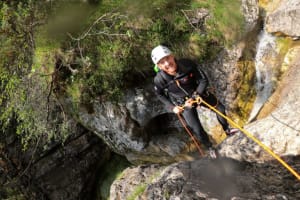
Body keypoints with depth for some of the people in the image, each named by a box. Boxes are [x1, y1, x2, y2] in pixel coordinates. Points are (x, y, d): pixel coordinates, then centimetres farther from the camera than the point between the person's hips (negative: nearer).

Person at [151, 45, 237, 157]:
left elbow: (204, 80, -20)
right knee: (197, 130, 3)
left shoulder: (187, 64, -33)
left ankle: (227, 130, 47)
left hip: (199, 93, 1)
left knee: (220, 108, 17)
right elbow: (160, 94, -6)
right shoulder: (159, 79, -31)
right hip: (184, 104, -1)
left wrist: (194, 97, -25)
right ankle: (209, 147, 35)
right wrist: (172, 107, -9)